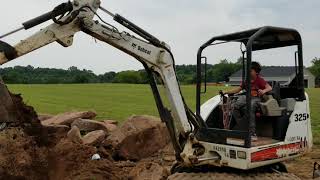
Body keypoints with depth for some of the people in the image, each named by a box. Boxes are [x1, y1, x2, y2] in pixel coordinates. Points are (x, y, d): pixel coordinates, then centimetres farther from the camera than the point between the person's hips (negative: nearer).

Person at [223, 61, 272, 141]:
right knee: (235, 106, -25)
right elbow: (238, 89, 20)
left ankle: (252, 133, -35)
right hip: (246, 97, 5)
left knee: (250, 108, -39)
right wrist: (226, 92, 10)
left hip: (256, 98, -5)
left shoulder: (260, 80, 3)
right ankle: (243, 129, -18)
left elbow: (270, 88, -8)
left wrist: (264, 91, -32)